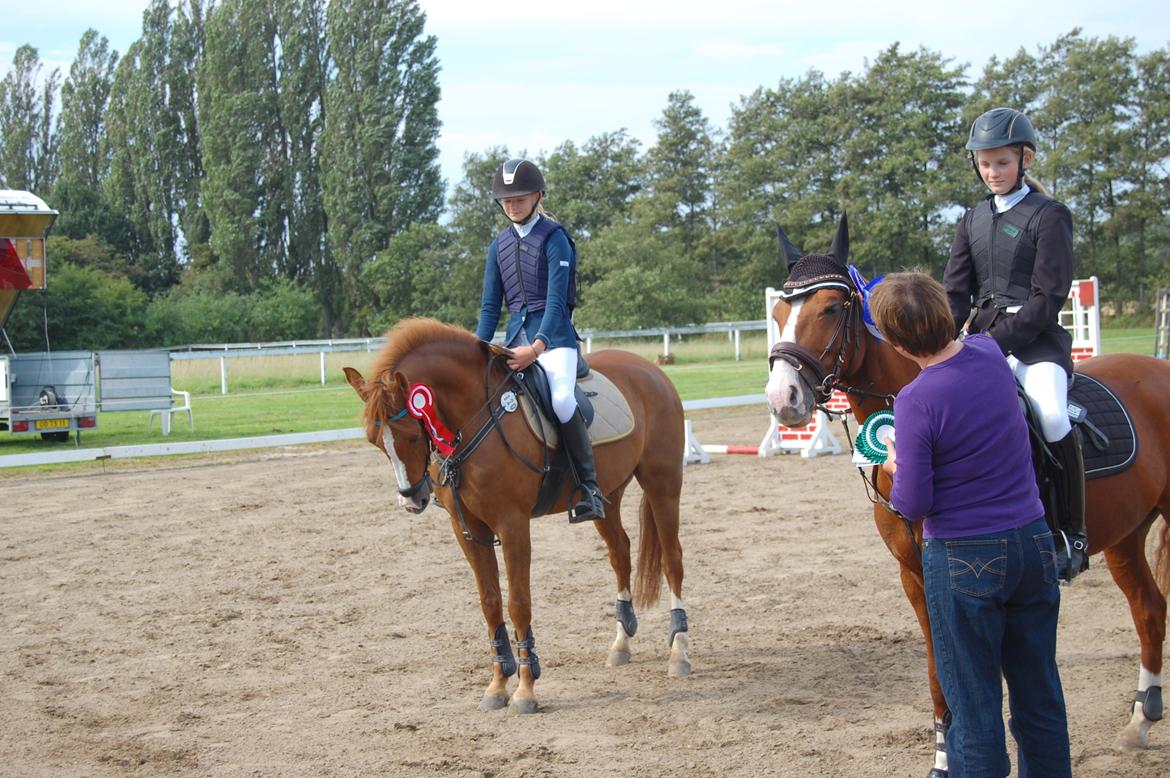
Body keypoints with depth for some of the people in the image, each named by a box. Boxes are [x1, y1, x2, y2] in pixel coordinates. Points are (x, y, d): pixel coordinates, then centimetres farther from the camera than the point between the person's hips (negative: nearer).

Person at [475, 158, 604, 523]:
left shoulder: (554, 238, -5)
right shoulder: (499, 246, 13)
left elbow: (556, 300, -14)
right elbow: (490, 305, 14)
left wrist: (537, 347, -28)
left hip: (553, 334, -7)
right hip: (516, 336, 7)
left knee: (561, 399, -31)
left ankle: (589, 486, -22)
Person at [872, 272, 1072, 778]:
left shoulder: (916, 402, -22)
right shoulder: (990, 354, -3)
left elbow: (913, 504, -17)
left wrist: (896, 466, 2)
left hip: (965, 559, -6)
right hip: (1033, 543, 6)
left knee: (973, 700, 5)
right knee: (1039, 692, 18)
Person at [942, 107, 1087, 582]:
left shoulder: (1048, 216, -3)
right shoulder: (973, 221, 15)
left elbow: (1048, 295, -10)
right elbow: (955, 291, 12)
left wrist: (1001, 341, -19)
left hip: (1036, 338, -7)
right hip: (982, 336, 7)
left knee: (1050, 413, -32)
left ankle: (1071, 535, -21)